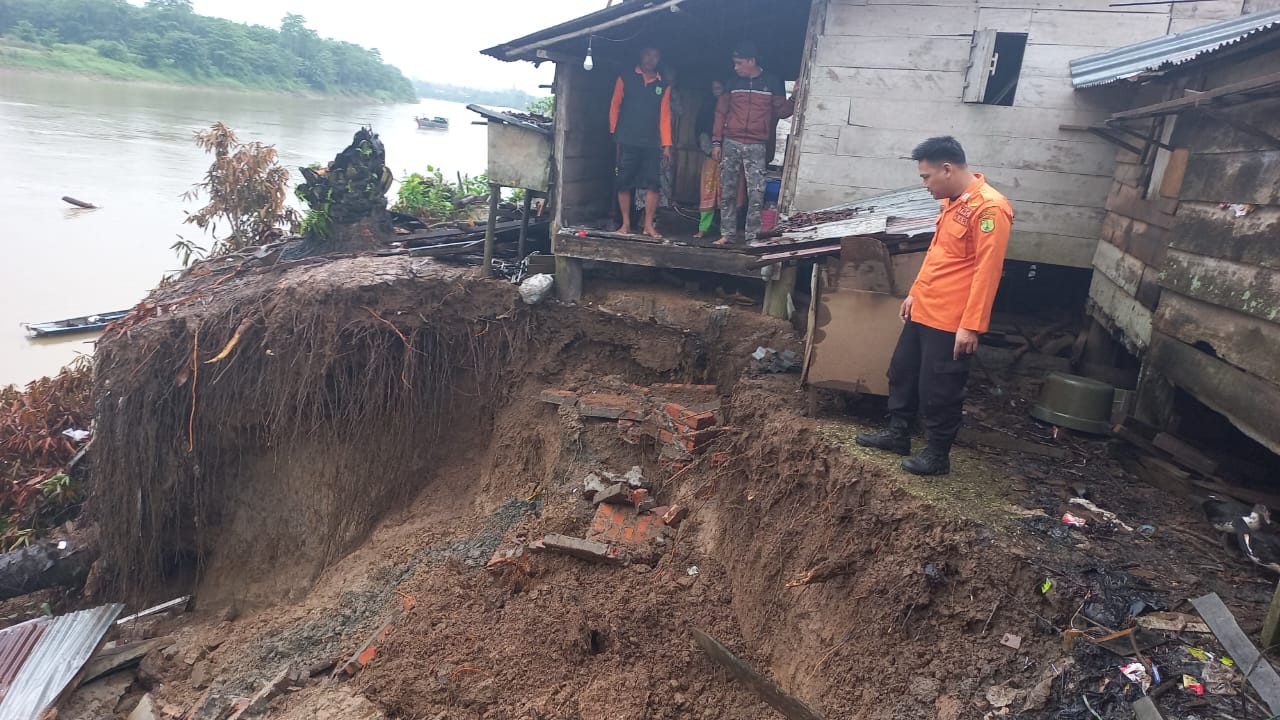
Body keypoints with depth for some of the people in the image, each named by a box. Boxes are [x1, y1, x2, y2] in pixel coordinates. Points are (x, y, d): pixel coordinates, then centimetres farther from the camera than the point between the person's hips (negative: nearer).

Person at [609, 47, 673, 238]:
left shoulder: (663, 85, 13)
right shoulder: (626, 79, 8)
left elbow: (665, 115, 9)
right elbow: (615, 106, 8)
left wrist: (666, 144, 2)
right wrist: (614, 133, 2)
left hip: (652, 143, 1)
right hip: (627, 141, -1)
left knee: (653, 184, -5)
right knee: (624, 183, -1)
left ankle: (649, 225, 1)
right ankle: (626, 224, 7)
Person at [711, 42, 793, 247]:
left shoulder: (772, 82, 4)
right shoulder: (733, 83, 11)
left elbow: (782, 111, 6)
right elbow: (721, 112, 11)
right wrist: (716, 142, 5)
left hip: (756, 146, -2)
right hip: (730, 144, 3)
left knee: (756, 193, -8)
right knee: (727, 192, 3)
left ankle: (752, 236, -4)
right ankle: (727, 234, 9)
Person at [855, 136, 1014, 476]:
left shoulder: (989, 208, -20)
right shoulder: (952, 201, 10)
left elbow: (986, 272, -22)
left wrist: (971, 325, -23)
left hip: (951, 322, -9)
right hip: (923, 311, 9)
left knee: (939, 390, 3)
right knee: (902, 373, 19)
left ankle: (938, 454, 20)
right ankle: (898, 433, 35)